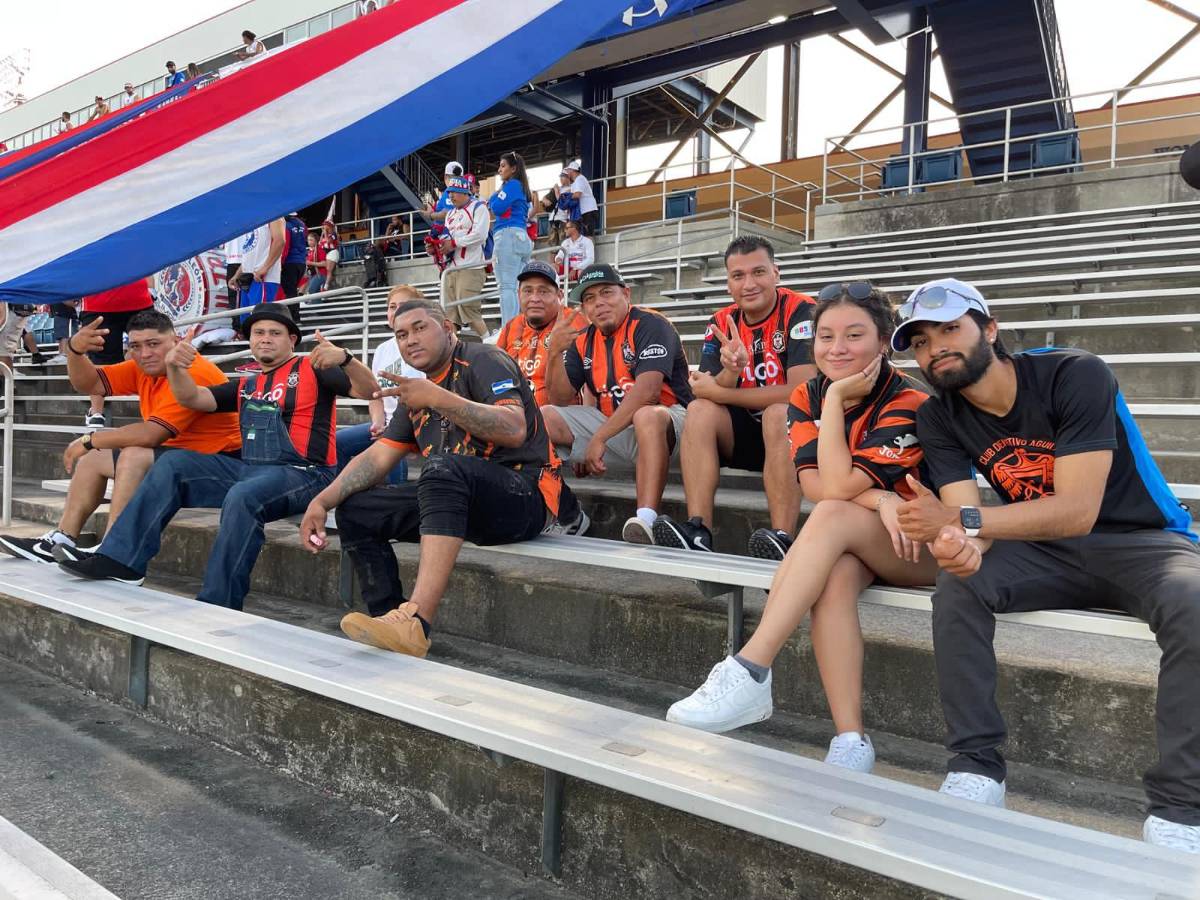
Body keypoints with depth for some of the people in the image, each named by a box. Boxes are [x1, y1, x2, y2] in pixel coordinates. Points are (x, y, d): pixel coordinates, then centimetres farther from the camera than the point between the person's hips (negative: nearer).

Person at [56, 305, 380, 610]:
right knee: (173, 464, -1)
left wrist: (345, 359, -28)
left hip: (304, 473, -7)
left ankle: (217, 606, -29)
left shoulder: (311, 369, 4)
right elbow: (192, 398, 16)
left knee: (243, 496, -36)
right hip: (249, 469, 7)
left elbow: (369, 391, -9)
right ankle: (120, 559, -5)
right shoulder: (246, 386, 23)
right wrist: (174, 367, -3)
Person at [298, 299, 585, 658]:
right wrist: (323, 501, -1)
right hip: (459, 500, 8)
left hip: (525, 494, -8)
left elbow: (515, 431, -22)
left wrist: (438, 399, -27)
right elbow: (378, 456, 13)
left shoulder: (483, 360, -5)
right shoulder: (416, 390, 19)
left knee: (443, 467, -37)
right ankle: (392, 622, -12)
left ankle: (416, 622, -46)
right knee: (355, 510, -1)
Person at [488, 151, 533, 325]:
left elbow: (497, 208, -11)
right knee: (518, 288, 7)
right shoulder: (521, 187, 24)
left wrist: (493, 198, 10)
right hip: (523, 238, 10)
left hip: (508, 235, -10)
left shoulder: (512, 184, -3)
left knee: (506, 286, -15)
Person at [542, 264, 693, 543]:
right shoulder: (583, 341, 9)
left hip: (665, 418, -6)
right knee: (542, 416, -5)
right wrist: (555, 353, -11)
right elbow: (561, 401, 5)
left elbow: (647, 391, -24)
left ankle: (646, 520, -54)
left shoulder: (649, 325, -11)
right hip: (608, 421, 7)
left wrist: (599, 438, -25)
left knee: (647, 416, -41)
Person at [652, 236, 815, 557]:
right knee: (699, 410, -19)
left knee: (780, 413, -34)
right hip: (744, 432, 5)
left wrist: (718, 392, -17)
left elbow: (802, 391, -24)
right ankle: (698, 532, -29)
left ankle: (783, 539, -39)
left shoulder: (801, 312, -14)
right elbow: (705, 393, -6)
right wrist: (730, 371, -31)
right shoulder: (721, 324, 2)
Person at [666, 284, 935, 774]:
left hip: (921, 547, -4)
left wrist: (837, 399, -22)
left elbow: (837, 489, -25)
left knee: (832, 517, -35)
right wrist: (879, 498, -27)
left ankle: (749, 672, -40)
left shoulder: (908, 403, -16)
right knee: (835, 574, -34)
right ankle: (850, 739, -34)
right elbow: (815, 484, -12)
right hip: (848, 545, 4)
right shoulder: (806, 397, -1)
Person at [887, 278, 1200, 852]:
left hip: (1142, 540, -3)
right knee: (957, 585, -25)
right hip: (1047, 552, 3)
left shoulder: (1076, 375, -19)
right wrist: (960, 545, -39)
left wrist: (962, 520, -32)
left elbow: (1078, 511, -25)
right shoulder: (938, 419, -3)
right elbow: (961, 516, -15)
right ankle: (976, 768, -17)